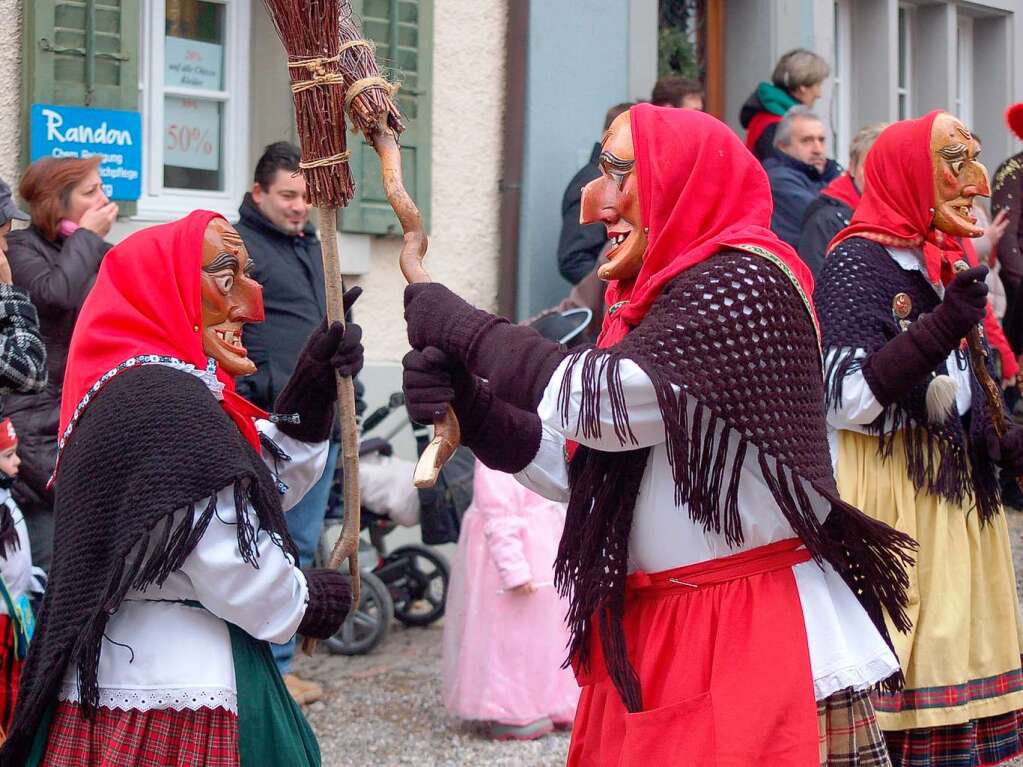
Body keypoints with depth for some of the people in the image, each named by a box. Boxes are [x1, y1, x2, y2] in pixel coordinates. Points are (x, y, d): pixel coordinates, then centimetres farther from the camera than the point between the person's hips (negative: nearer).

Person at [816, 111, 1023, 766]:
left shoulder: (946, 264, 15)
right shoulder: (857, 262, -10)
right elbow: (847, 401, -20)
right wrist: (943, 326, -28)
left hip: (957, 497, 8)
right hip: (891, 501, -8)